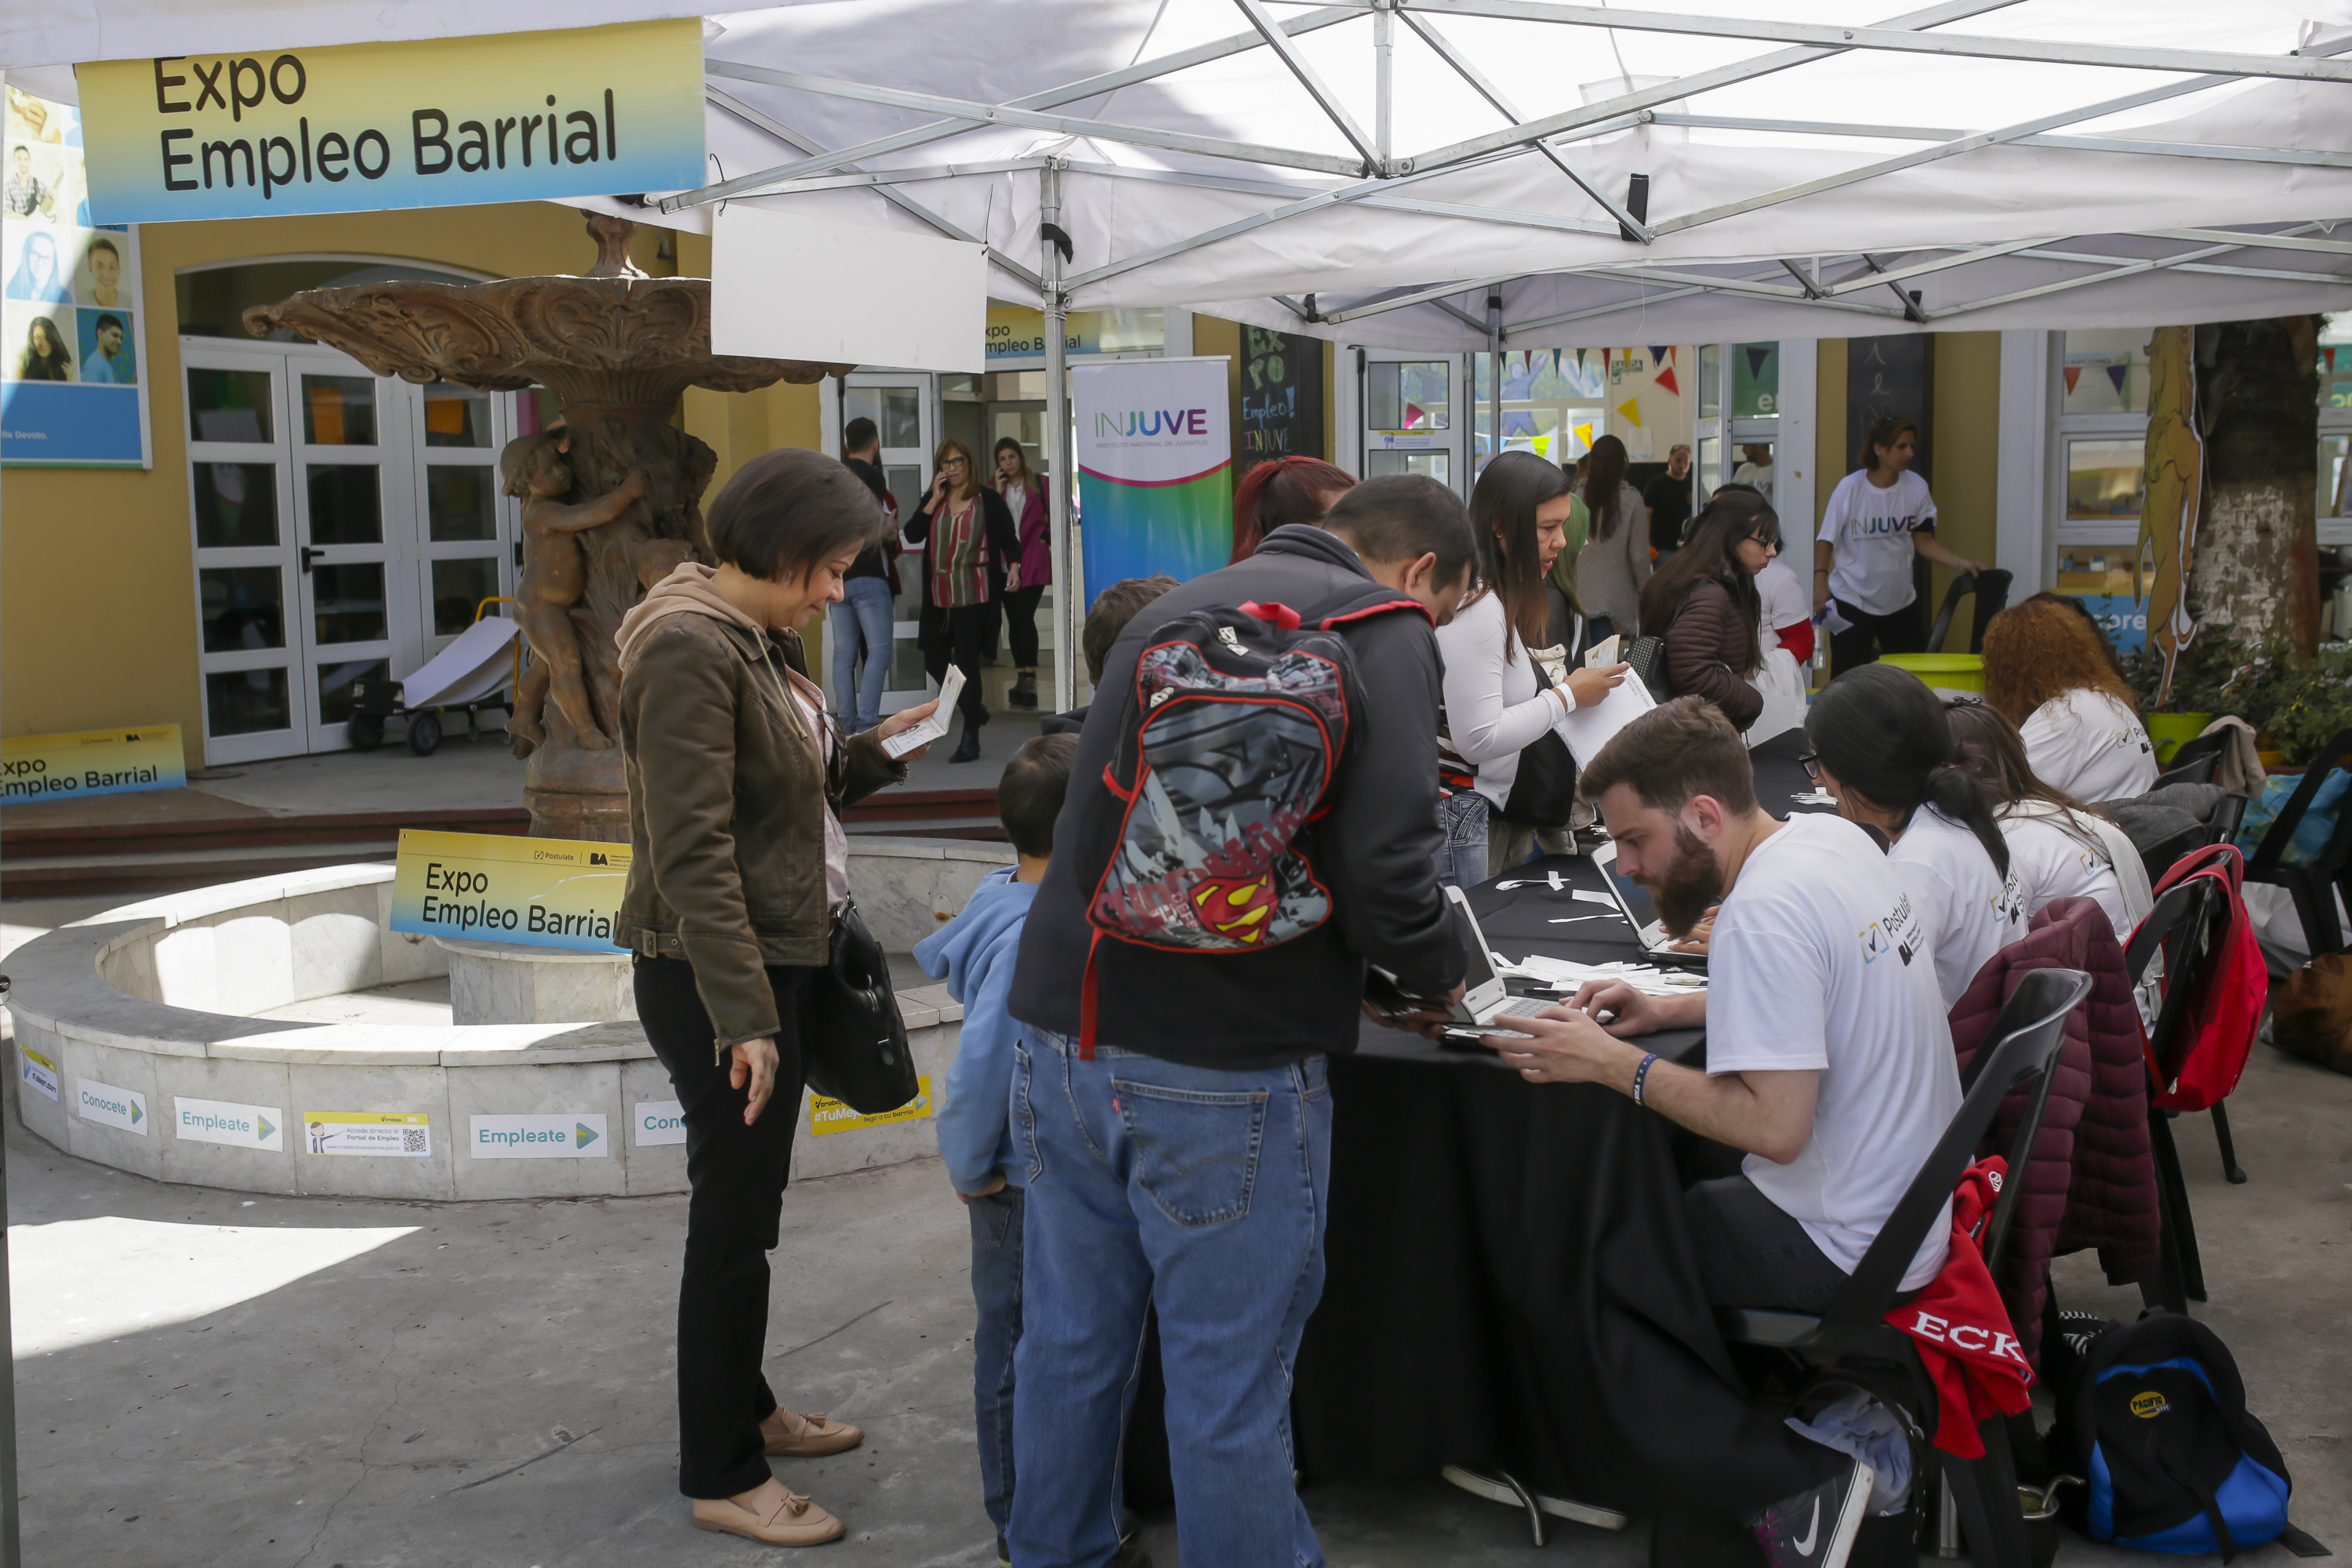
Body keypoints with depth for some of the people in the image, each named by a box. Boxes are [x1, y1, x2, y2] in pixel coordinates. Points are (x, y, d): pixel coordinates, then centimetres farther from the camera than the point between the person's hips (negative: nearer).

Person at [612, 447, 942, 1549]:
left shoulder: (757, 636, 11)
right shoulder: (688, 646, -20)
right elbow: (692, 851, -24)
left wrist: (874, 751, 3)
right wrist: (744, 1018, -25)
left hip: (772, 957, 10)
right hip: (715, 972, -10)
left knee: (743, 1202, 21)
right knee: (734, 1217, 0)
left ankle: (743, 1407, 37)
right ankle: (720, 1477, 14)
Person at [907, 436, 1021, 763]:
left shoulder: (989, 500, 0)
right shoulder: (933, 501, 12)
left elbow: (1010, 540, 1)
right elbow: (912, 535, -1)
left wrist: (1013, 568, -17)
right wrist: (935, 499, -6)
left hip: (975, 596, -5)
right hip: (939, 597, 5)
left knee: (966, 662, -5)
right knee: (934, 662, 8)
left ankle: (970, 739, 5)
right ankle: (974, 708, 32)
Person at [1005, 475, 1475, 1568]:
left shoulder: (1177, 608, 18)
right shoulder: (1382, 632, -5)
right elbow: (1384, 866, -17)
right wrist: (1441, 975, 4)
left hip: (1064, 1027, 7)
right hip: (1218, 1067, -7)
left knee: (1069, 1344, 20)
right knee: (1228, 1392, 5)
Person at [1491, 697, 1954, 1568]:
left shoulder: (1763, 913, -26)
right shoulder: (1830, 837, 2)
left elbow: (1776, 1126, -28)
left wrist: (1615, 1064, -21)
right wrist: (1670, 1013, 8)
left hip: (1850, 1249, -9)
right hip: (1918, 1195, 9)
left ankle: (1793, 1484, 5)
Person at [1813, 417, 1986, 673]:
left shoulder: (1917, 487, 0)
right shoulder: (1850, 488, -9)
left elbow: (1923, 540, 4)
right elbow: (1826, 539, -4)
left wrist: (1959, 562, -10)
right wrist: (1820, 581, -16)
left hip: (1901, 602, 4)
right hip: (1851, 601, -4)